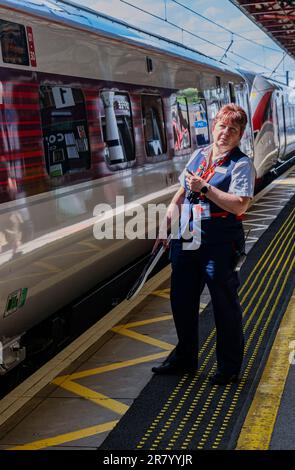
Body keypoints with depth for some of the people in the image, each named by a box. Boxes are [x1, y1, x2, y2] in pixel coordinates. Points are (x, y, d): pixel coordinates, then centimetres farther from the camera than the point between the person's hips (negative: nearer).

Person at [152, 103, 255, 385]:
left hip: (219, 244, -7)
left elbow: (239, 206, -21)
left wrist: (205, 189, -22)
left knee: (224, 305, 4)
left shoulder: (241, 164, -7)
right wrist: (166, 226, 10)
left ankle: (229, 367, 19)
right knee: (181, 300, 15)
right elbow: (181, 193, 20)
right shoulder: (198, 155, 13)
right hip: (187, 240, 7)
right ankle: (185, 357, 35)